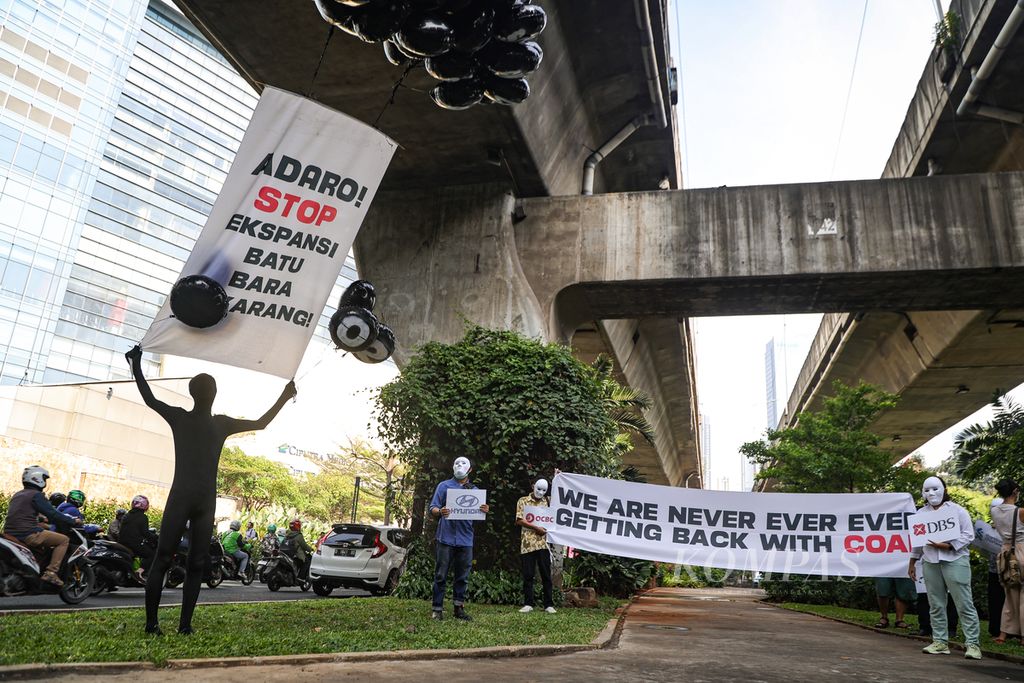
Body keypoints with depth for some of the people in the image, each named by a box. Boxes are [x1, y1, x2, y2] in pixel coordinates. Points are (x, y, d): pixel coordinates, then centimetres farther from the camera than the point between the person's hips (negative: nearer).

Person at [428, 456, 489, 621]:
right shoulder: (444, 486, 6)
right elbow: (433, 508, -1)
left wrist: (484, 511, -12)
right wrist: (440, 512, -24)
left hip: (465, 539, 3)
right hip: (446, 537, -3)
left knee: (463, 576, 7)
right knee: (441, 575, -1)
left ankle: (459, 608, 16)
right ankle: (437, 609, 5)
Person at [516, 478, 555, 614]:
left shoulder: (547, 501, 13)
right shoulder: (523, 501, 5)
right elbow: (519, 520, -3)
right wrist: (536, 528, -13)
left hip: (543, 543, 2)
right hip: (527, 543, -2)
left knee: (546, 574, 3)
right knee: (528, 575, 3)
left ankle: (549, 604, 9)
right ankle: (528, 604, 11)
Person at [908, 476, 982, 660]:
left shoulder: (957, 510, 2)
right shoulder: (921, 513, 14)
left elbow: (968, 535, -4)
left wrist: (947, 545, -16)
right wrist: (912, 563, 20)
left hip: (955, 561, -4)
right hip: (930, 563, 4)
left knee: (964, 604, -5)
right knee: (936, 605, 7)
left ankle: (972, 644, 0)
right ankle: (940, 642, 13)